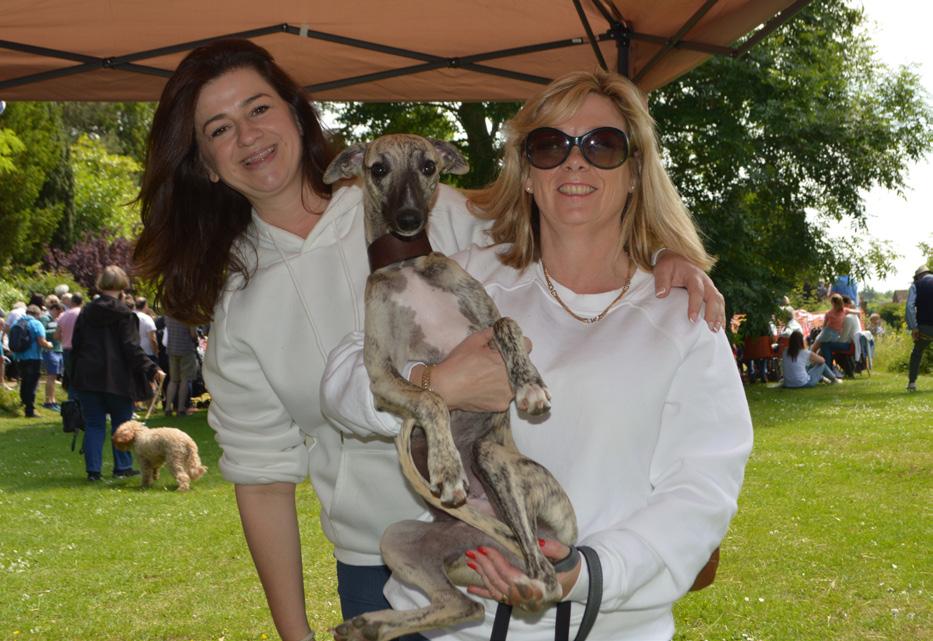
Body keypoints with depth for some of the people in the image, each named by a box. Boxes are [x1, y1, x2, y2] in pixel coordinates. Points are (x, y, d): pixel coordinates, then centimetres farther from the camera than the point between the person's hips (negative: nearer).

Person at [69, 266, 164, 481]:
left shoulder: (86, 312, 4)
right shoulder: (124, 314, -9)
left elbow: (75, 344, 9)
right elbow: (132, 348, -15)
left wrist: (75, 374, 19)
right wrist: (151, 370, -14)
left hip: (88, 376, 3)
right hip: (117, 378, -3)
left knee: (94, 425, 7)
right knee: (121, 423, 11)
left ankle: (93, 470, 3)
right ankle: (122, 466, 14)